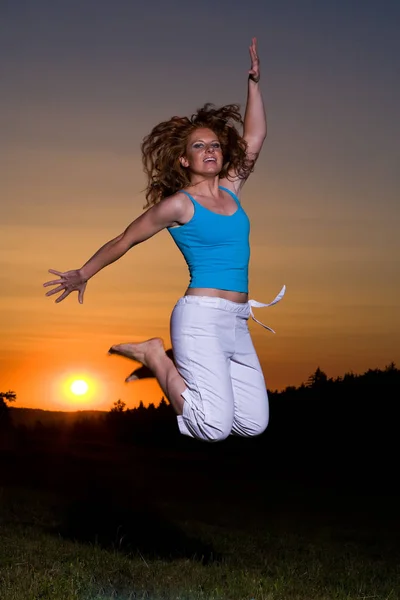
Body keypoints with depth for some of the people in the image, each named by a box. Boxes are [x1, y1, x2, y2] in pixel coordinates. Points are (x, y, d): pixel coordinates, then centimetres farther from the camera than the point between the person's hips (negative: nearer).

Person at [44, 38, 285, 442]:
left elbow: (255, 137, 20)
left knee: (254, 425, -1)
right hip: (201, 317, -7)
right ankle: (156, 359, 5)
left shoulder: (230, 190, 15)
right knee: (215, 428, -19)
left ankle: (179, 366, 17)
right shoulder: (179, 203, -1)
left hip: (236, 323, 7)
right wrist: (83, 274, 17)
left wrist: (254, 83, 14)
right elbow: (125, 240, 8)